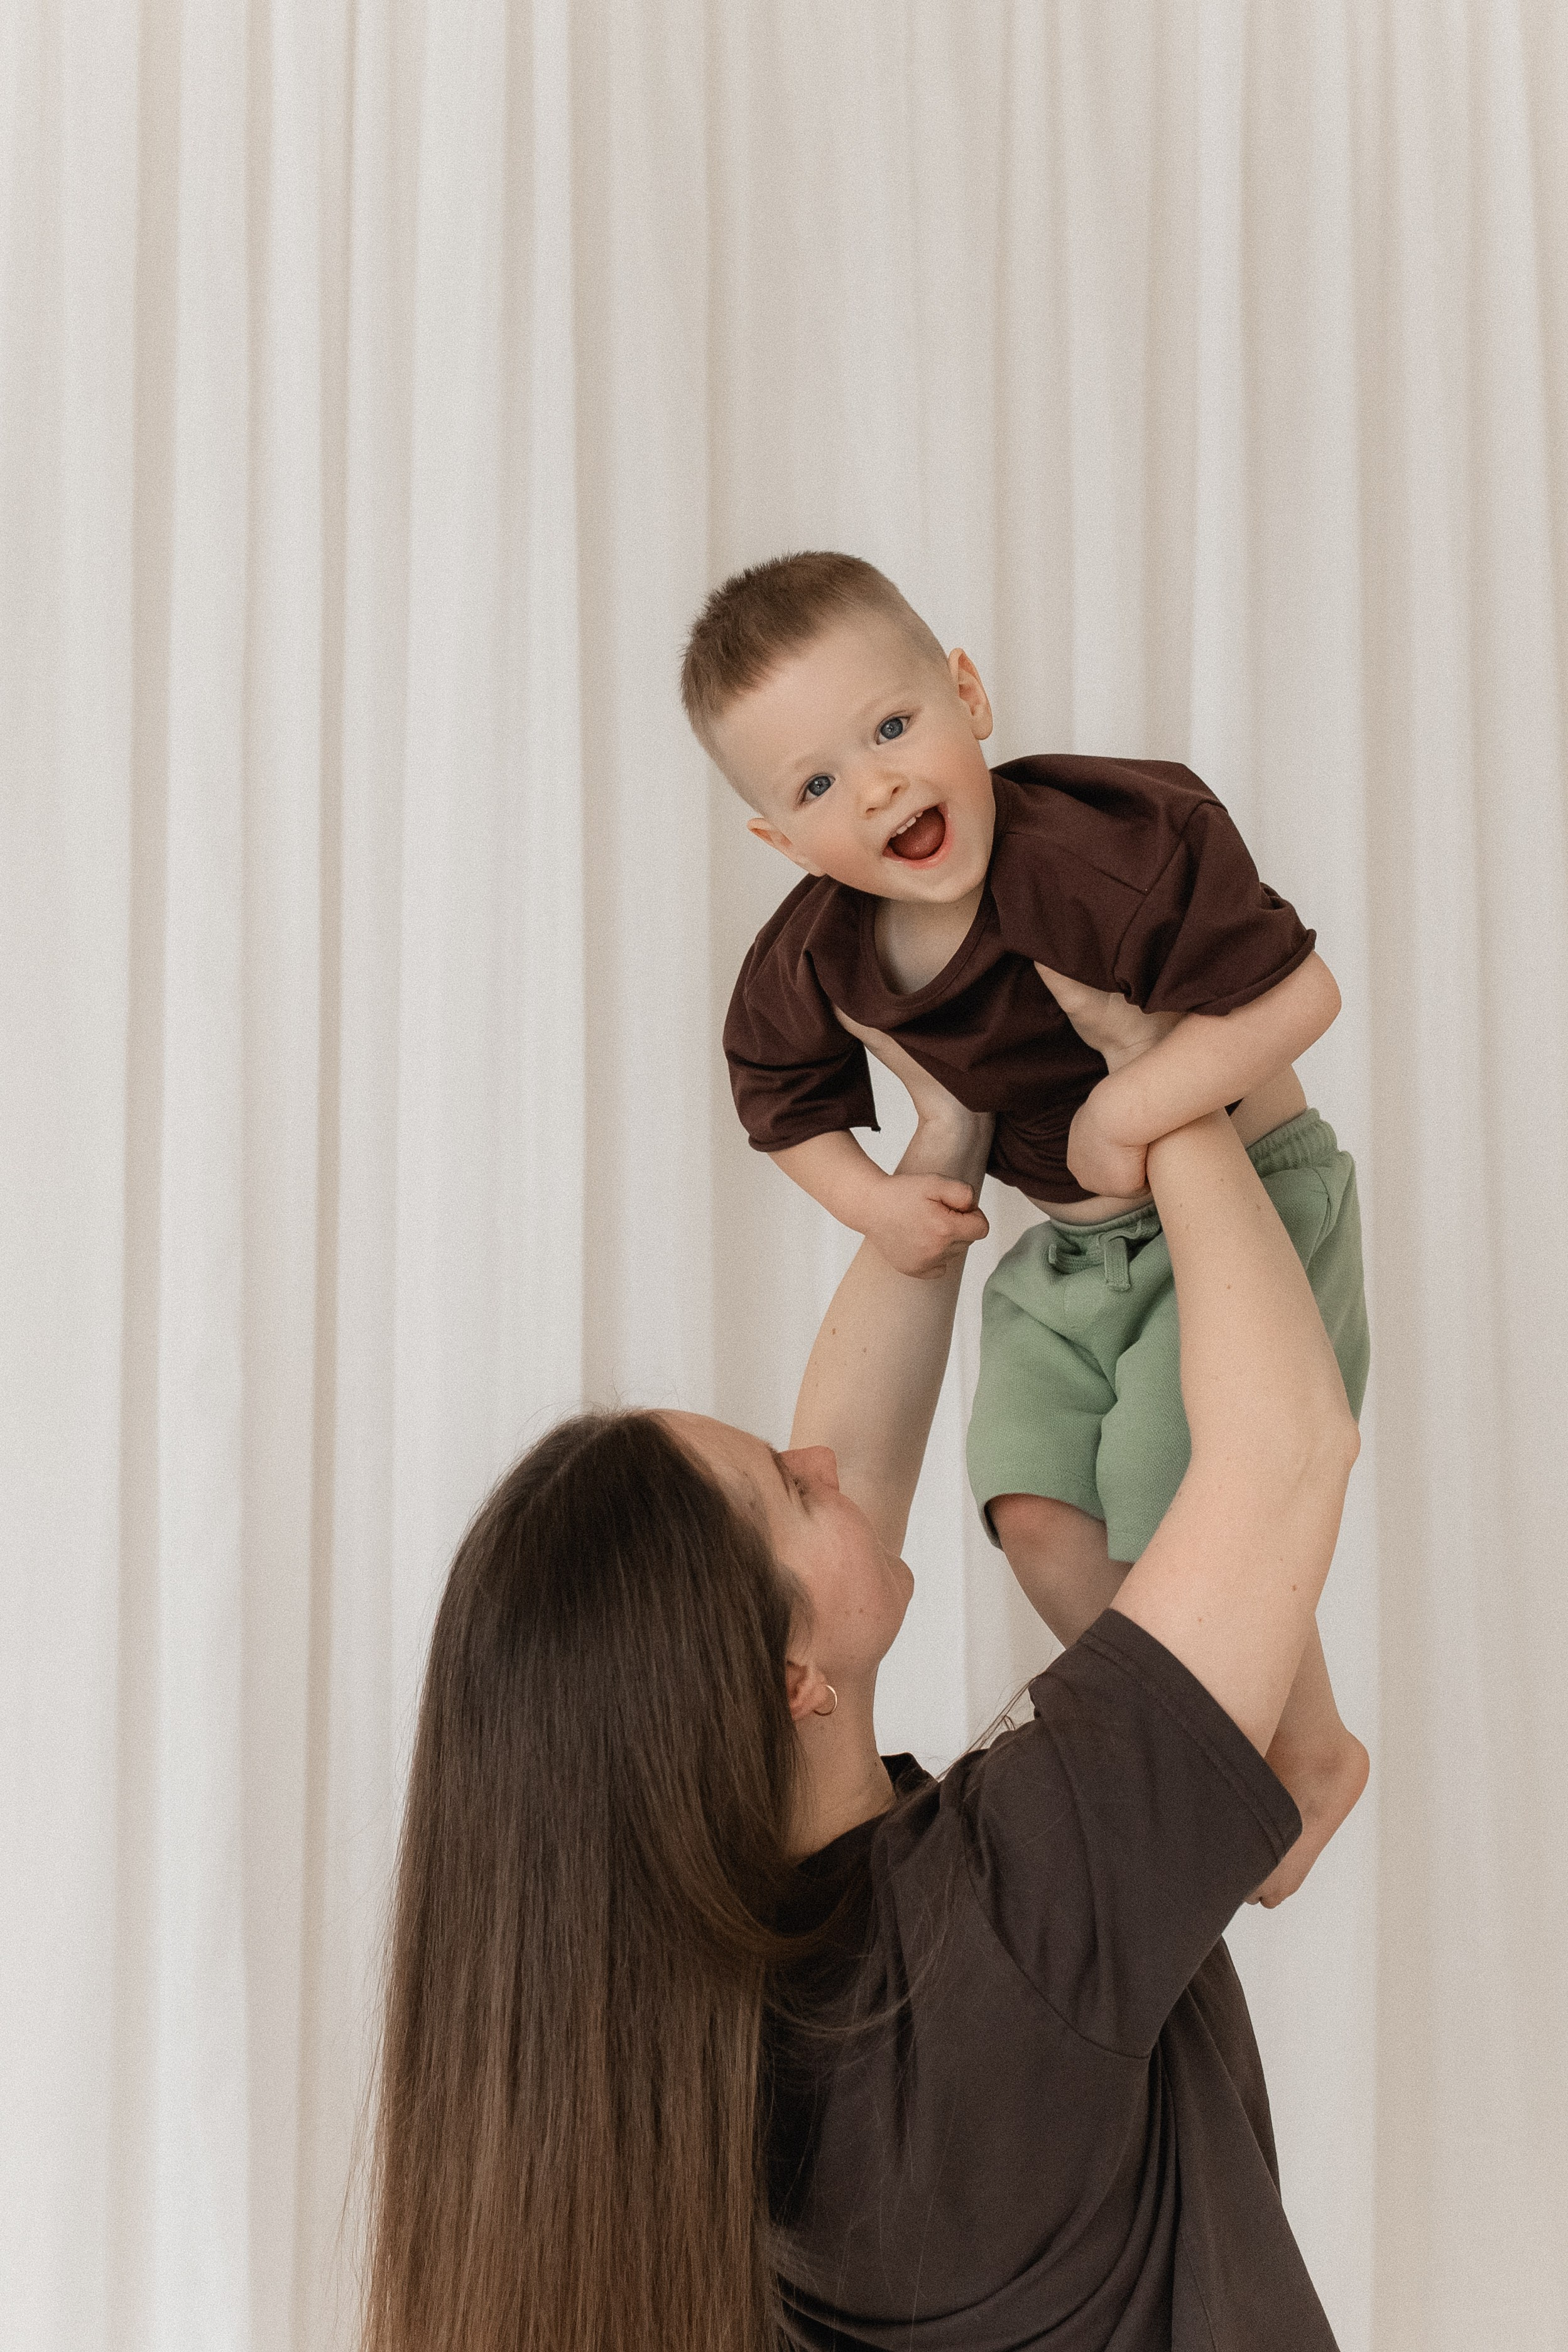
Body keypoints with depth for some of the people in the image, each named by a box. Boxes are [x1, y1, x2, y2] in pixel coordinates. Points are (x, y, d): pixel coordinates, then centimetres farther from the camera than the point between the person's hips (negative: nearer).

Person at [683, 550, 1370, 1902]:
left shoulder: (1097, 851, -31)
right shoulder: (816, 965, -9)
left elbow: (1298, 990, -31)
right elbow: (781, 1092, 12)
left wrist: (1133, 1106, -32)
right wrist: (867, 1195, -4)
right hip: (1066, 1248, 6)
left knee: (1180, 1519, -10)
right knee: (1036, 1510, -1)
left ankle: (1315, 1753, 19)